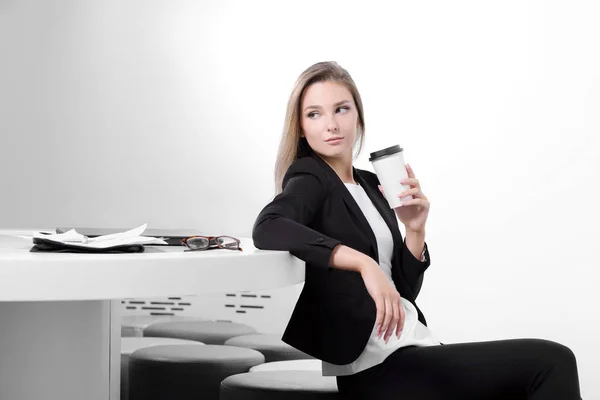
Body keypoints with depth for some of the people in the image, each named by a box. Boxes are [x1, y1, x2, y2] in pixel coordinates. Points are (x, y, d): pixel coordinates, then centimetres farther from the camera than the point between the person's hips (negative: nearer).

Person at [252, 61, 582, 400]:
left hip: (415, 346, 7)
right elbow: (267, 229, -28)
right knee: (552, 362, -14)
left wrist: (415, 230, -1)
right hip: (378, 367, -7)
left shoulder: (370, 183, 17)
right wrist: (364, 263, -32)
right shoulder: (309, 179, -4)